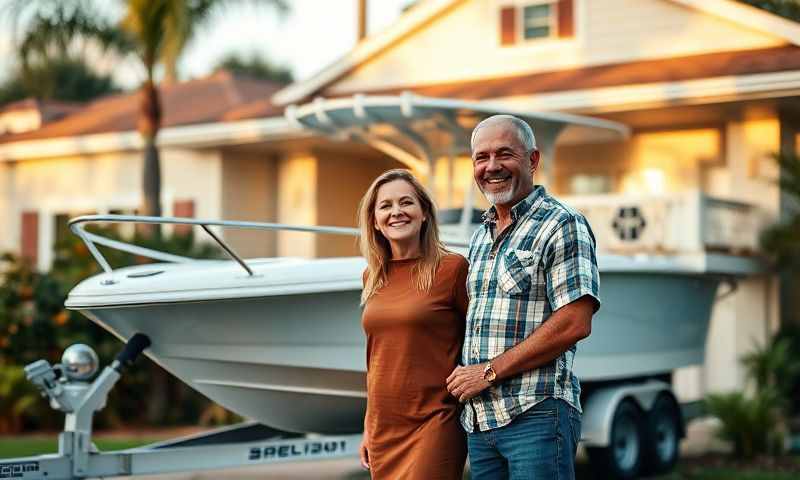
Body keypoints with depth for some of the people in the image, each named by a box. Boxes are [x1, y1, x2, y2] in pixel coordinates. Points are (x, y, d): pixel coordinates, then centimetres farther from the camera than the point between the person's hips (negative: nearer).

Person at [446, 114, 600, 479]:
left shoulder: (562, 226, -6)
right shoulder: (480, 237, 17)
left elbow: (575, 324, -16)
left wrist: (489, 372, -14)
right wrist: (466, 378, 4)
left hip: (536, 413, -7)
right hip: (478, 417, 7)